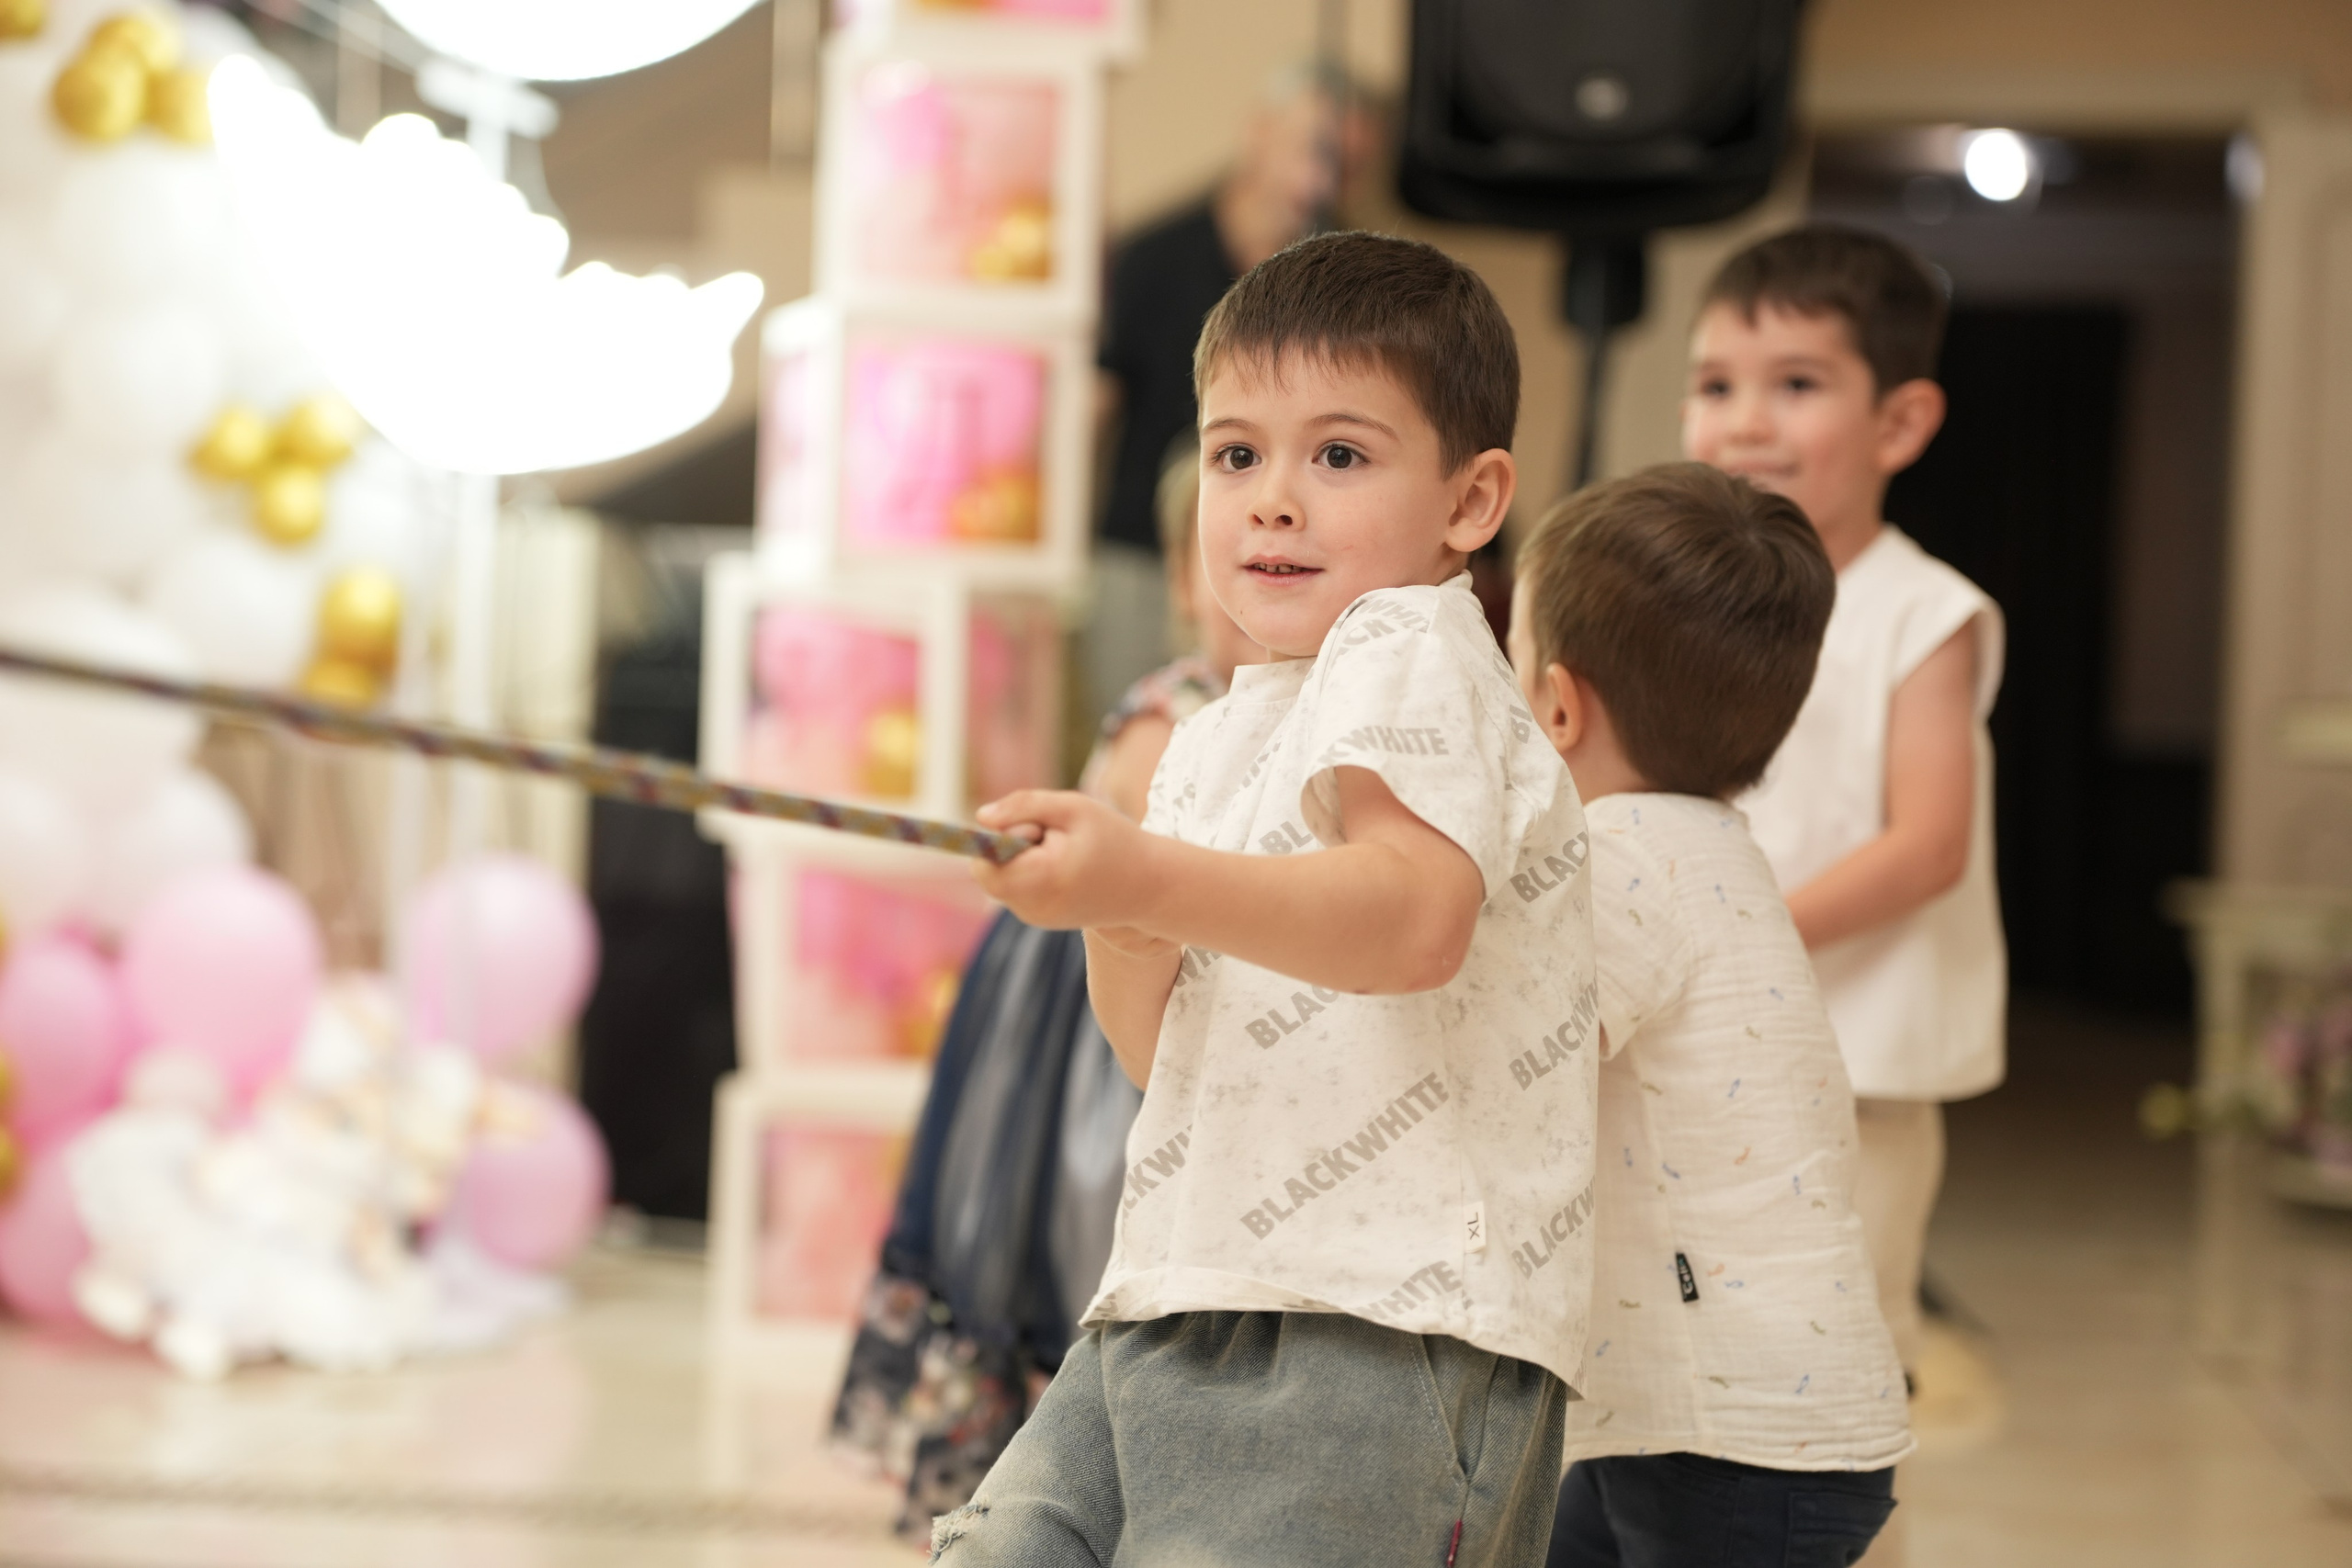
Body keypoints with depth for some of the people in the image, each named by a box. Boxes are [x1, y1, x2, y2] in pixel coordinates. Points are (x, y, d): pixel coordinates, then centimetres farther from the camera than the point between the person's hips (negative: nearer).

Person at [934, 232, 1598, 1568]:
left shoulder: (1408, 651, -7)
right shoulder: (1217, 739, 21)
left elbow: (1418, 916, -27)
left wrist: (1148, 877, -39)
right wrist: (1124, 929, -2)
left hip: (1373, 1336, -9)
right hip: (1191, 1307, 9)